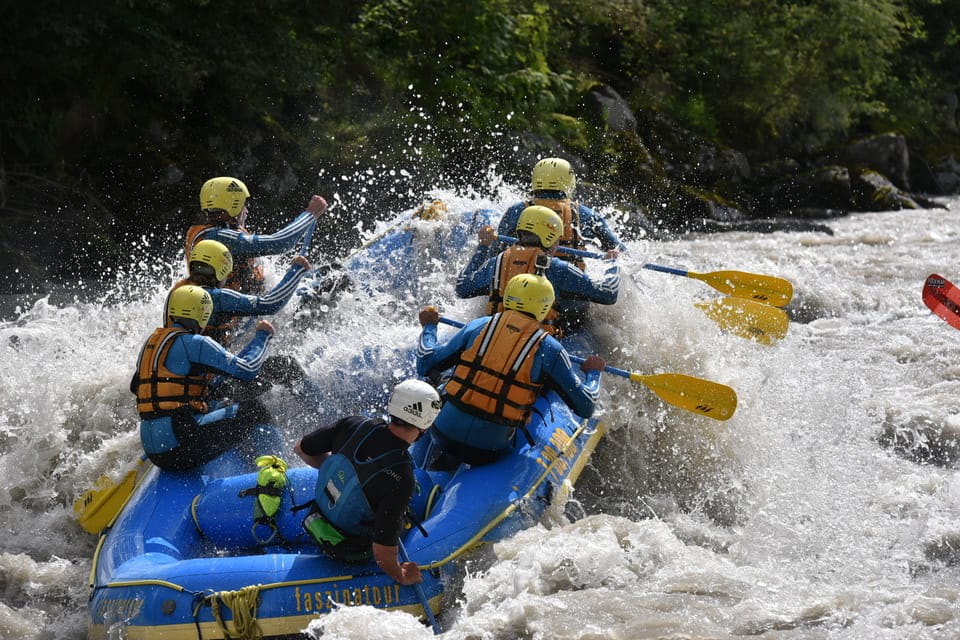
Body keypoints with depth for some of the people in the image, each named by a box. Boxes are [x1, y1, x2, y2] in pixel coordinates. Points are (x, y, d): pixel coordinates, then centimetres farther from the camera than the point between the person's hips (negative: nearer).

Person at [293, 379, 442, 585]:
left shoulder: (354, 424, -20)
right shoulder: (401, 478, -36)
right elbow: (383, 554, -32)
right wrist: (403, 578, -12)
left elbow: (301, 448, -1)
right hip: (353, 551, -5)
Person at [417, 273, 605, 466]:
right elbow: (585, 407, 2)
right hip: (489, 452, -3)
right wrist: (593, 372, 22)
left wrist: (429, 326, 28)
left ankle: (442, 460, 21)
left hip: (445, 435, 3)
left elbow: (426, 366, 10)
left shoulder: (479, 326, 3)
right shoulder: (550, 349, -3)